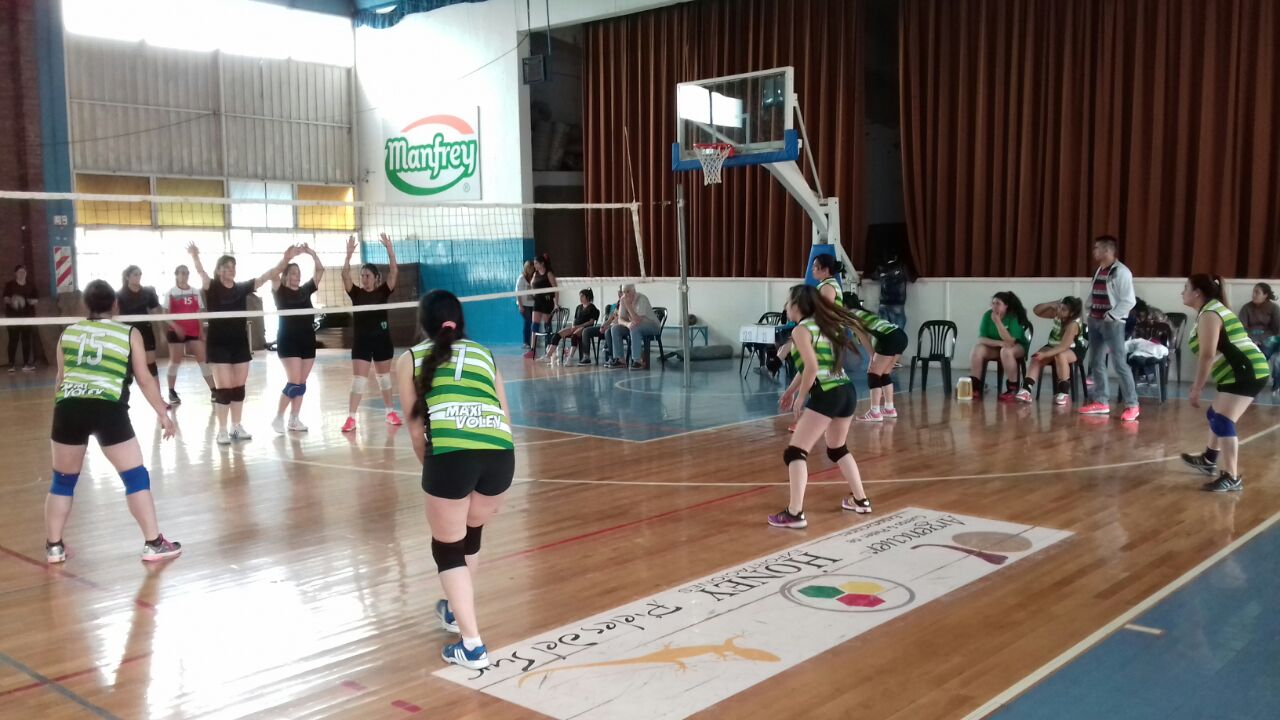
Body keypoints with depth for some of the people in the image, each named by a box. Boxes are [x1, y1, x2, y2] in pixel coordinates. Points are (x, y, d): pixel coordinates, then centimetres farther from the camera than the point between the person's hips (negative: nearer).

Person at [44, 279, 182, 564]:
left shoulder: (68, 332, 17)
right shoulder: (129, 334, 8)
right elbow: (145, 380, 8)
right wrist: (163, 414, 18)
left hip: (68, 407, 3)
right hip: (107, 409, -3)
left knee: (63, 480, 19)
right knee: (135, 476, 7)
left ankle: (54, 546, 26)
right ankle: (153, 543, 9)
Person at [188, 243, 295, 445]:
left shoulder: (242, 288, 5)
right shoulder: (212, 288, -7)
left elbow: (267, 276, 0)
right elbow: (201, 273, -27)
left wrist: (285, 259, -12)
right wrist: (195, 257, -48)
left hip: (240, 344, 5)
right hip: (219, 345, -4)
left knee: (239, 388, 10)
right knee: (224, 388, -4)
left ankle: (236, 427, 21)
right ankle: (222, 430, 6)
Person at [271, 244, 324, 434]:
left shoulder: (306, 290, 10)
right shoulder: (280, 292, -1)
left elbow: (320, 270, 6)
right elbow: (273, 274, -18)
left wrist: (311, 253, -6)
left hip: (307, 339, 5)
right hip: (288, 341, -5)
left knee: (302, 383, 6)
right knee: (294, 382, -12)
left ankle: (294, 420, 14)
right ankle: (278, 418, 2)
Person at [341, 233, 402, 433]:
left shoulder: (383, 291, -1)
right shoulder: (356, 293, 0)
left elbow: (394, 271, -12)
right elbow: (345, 275, -14)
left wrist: (389, 248, -21)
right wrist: (349, 254, -25)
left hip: (382, 339, 1)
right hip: (361, 341, -1)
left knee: (384, 377, 14)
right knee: (358, 379, -4)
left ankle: (390, 413, 26)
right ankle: (351, 418, -5)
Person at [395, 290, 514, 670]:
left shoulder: (411, 359, 18)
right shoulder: (484, 354, 25)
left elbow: (416, 429, 14)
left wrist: (430, 467, 28)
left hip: (449, 452, -4)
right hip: (500, 451, 4)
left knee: (447, 548, 17)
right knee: (470, 536, 30)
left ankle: (471, 645, 13)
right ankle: (457, 610, 50)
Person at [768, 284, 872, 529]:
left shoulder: (801, 330, -6)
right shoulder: (824, 325, 19)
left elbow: (812, 367, -17)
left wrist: (800, 398, -7)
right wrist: (791, 389, 29)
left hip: (826, 396, -9)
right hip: (846, 392, 9)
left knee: (795, 452, -5)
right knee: (838, 449, 28)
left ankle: (794, 513, -14)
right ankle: (861, 500, 34)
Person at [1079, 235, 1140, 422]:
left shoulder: (1121, 272, -12)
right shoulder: (1098, 271, 14)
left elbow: (1129, 301, -16)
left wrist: (1111, 316, -17)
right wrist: (1089, 313, 7)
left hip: (1113, 323, -9)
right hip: (1095, 322, 9)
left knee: (1119, 363, -11)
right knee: (1096, 363, 10)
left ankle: (1132, 405, -7)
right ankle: (1101, 402, 18)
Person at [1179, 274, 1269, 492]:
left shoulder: (1208, 314, -13)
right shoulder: (1212, 310, 19)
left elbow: (1208, 355, -20)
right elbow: (1214, 354, 21)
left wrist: (1196, 389, -17)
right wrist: (1198, 384, 21)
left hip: (1245, 373, -11)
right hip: (1246, 373, 11)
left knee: (1223, 422, -17)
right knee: (1216, 416, 24)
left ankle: (1232, 478, -17)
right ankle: (1209, 461, 43)